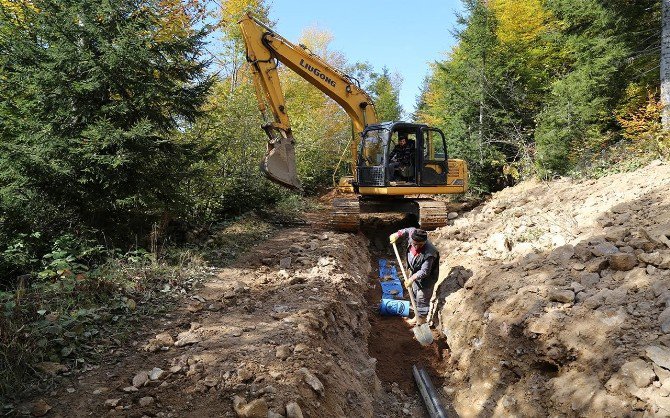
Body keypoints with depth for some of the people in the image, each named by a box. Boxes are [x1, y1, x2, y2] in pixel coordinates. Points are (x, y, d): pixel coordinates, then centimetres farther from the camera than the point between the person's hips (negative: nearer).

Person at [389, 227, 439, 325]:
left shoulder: (428, 254, -39)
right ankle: (417, 317, 45)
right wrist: (398, 234, 0)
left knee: (422, 300, 8)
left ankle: (420, 323, 26)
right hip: (415, 273, 8)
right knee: (414, 296, 24)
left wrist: (412, 279, -35)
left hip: (425, 279, -8)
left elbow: (424, 272, -31)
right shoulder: (413, 236, -21)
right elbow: (409, 230, 4)